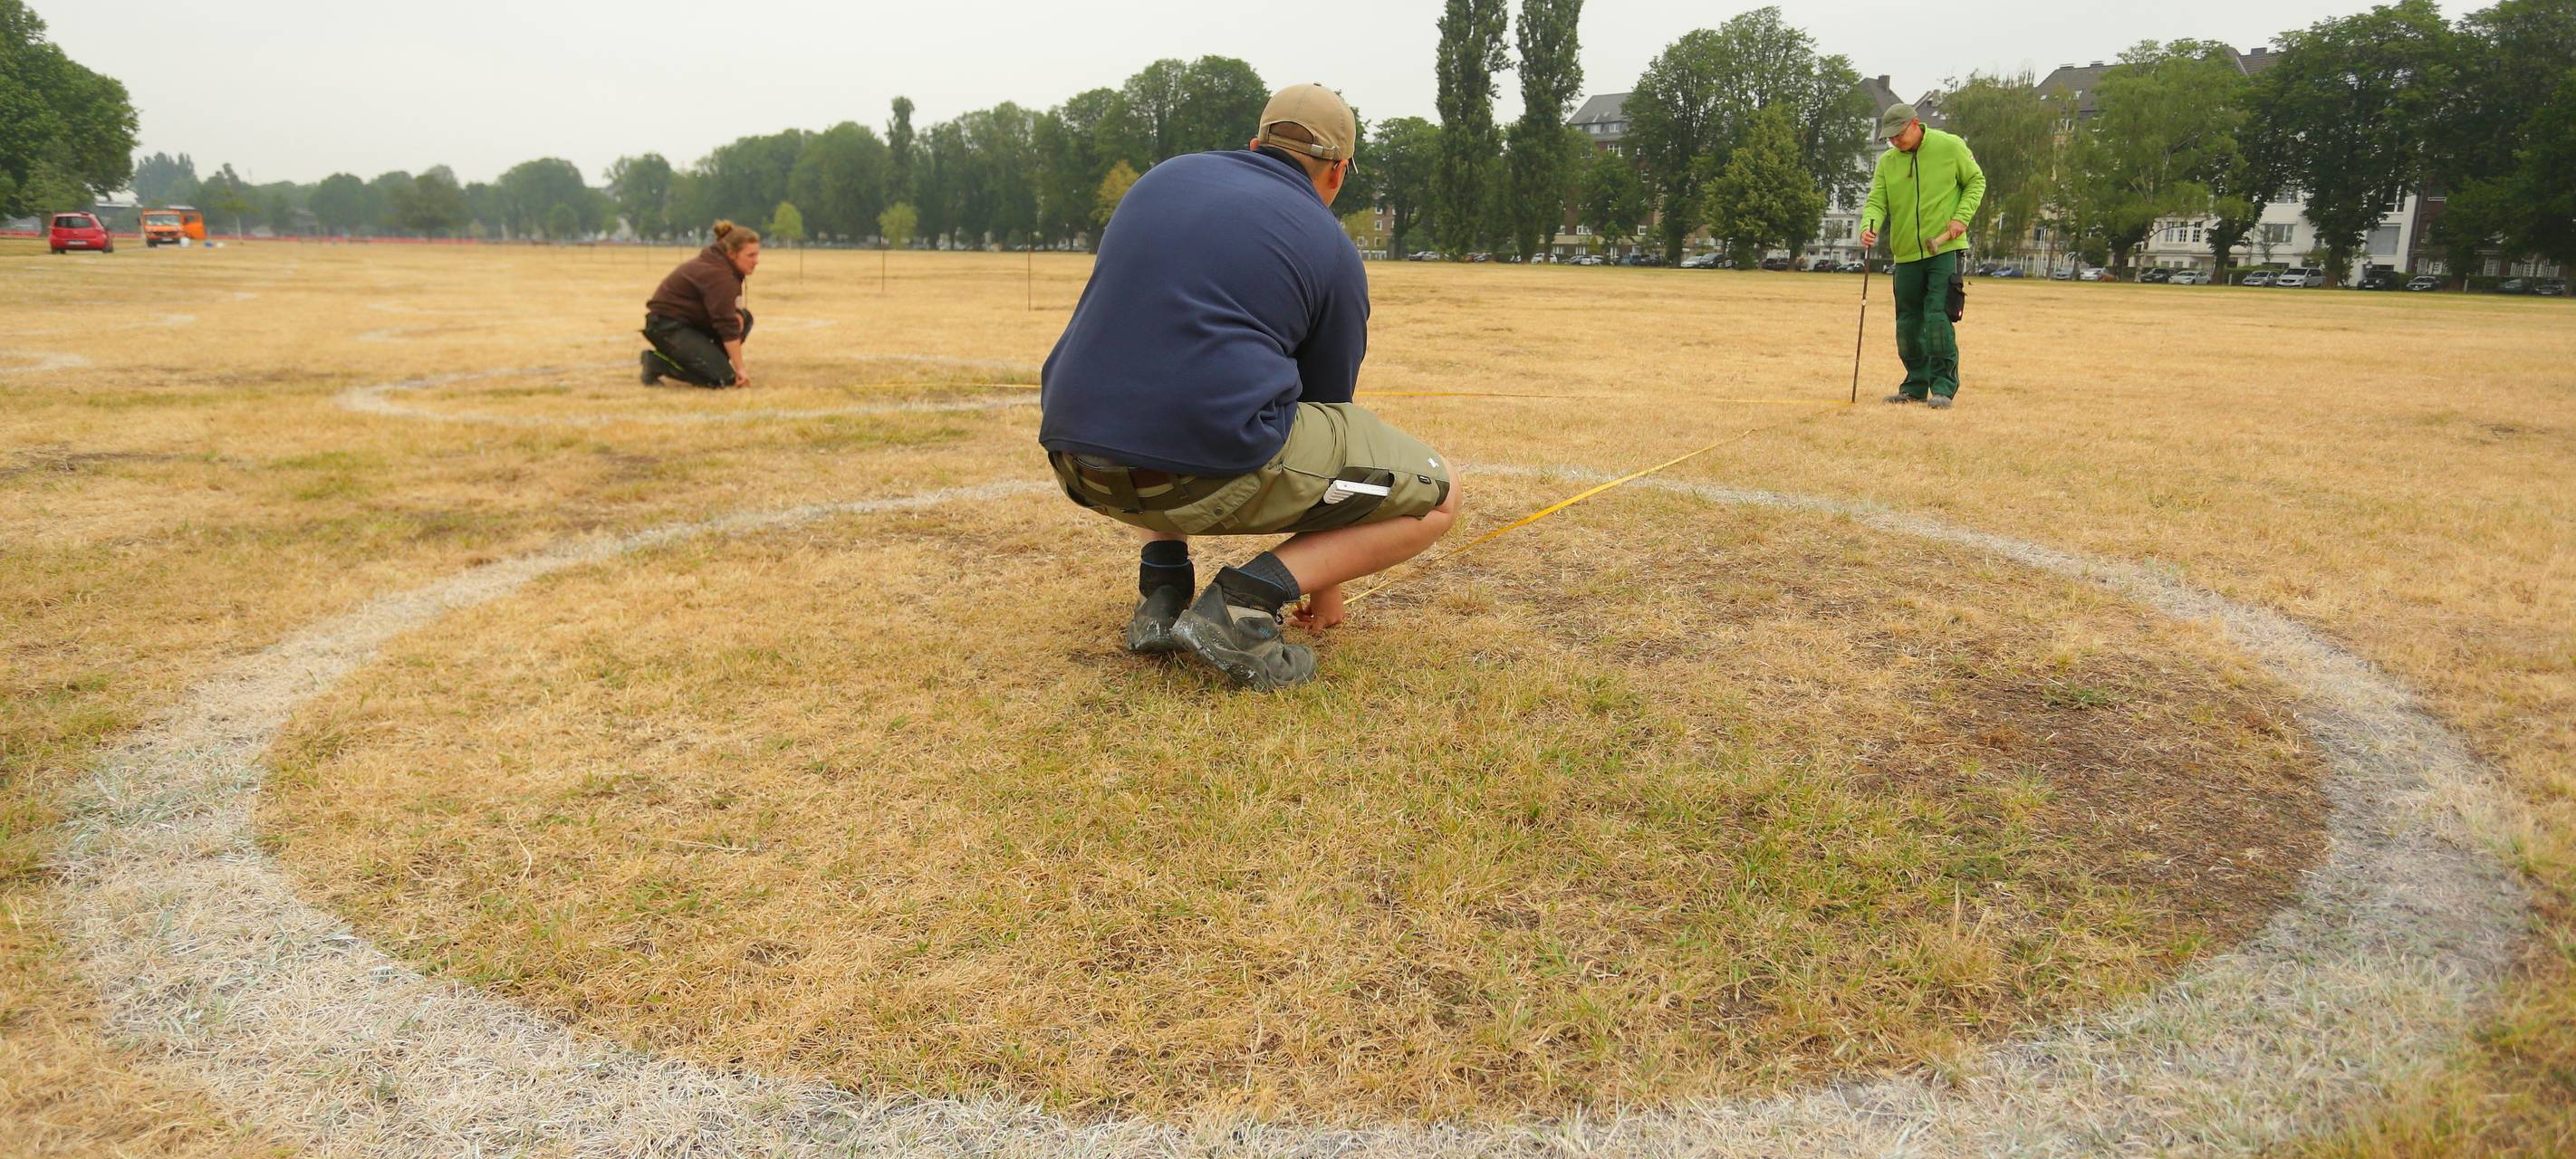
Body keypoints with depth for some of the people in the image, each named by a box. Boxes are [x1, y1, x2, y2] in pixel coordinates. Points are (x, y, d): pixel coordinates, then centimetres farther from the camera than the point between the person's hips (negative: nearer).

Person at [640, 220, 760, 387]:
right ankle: (658, 362, -7)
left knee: (744, 317, 5)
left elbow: (724, 313, 15)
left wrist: (736, 314, -9)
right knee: (723, 377, -18)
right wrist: (739, 369, -22)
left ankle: (708, 362, 6)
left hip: (688, 321, 10)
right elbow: (727, 328, -24)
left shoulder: (716, 262, 7)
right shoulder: (719, 275, -24)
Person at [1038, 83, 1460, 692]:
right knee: (1437, 496, 10)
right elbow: (1328, 403, 18)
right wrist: (1325, 581, 30)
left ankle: (1161, 592, 21)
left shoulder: (1164, 177, 20)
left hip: (1077, 458, 6)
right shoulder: (1333, 249, 8)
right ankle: (1246, 598, -6)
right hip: (1213, 470, -6)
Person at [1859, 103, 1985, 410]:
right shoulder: (1886, 162, 6)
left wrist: (1962, 216, -9)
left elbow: (1976, 181, 6)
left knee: (1938, 317, -13)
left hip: (1944, 249, -4)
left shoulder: (1950, 146, -2)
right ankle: (1915, 387, 20)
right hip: (1906, 254, 4)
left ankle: (1943, 388, -10)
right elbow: (1877, 202, 0)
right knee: (1908, 323, 8)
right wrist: (1869, 227, -23)